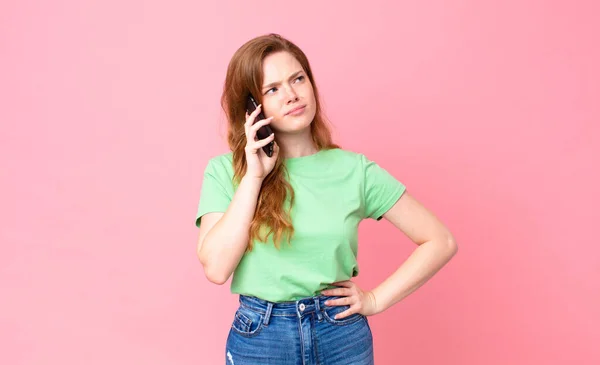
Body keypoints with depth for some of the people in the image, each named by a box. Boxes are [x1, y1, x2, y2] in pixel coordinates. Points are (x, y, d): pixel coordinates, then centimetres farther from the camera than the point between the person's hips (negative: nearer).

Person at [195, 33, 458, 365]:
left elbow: (440, 241, 0)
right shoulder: (225, 171, -5)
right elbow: (216, 268, -17)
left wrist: (376, 300, -5)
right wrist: (253, 176, -17)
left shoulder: (354, 169, -4)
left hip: (343, 337, 1)